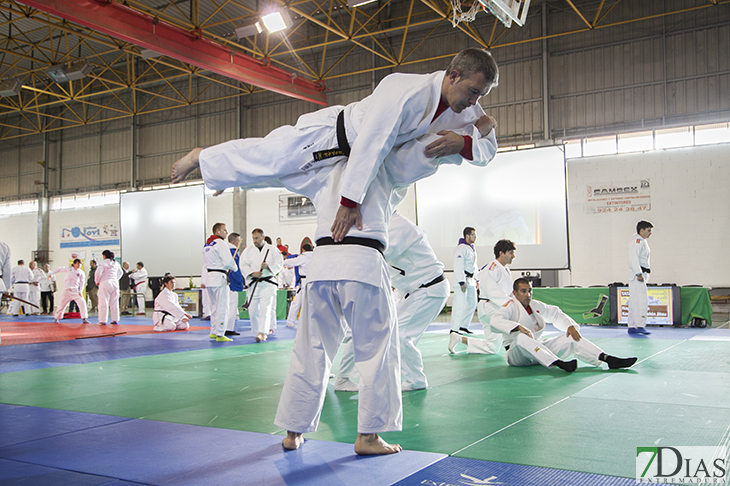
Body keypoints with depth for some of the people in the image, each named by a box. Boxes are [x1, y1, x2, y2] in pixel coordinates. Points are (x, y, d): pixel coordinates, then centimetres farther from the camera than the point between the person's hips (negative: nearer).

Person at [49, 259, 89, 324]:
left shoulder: (81, 272, 3)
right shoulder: (69, 269, 2)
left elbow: (82, 282, 1)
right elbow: (59, 269, 12)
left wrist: (80, 291, -8)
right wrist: (51, 274, 7)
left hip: (76, 291, 1)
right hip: (67, 290, 0)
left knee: (82, 302, -13)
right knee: (61, 304, -1)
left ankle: (84, 319, -5)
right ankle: (56, 319, 18)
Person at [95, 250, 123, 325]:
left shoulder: (103, 263, -8)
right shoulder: (116, 263, 12)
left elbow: (98, 272, -15)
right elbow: (120, 272, 25)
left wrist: (97, 281, -1)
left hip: (105, 283, -6)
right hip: (115, 283, 6)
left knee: (104, 302, -2)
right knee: (114, 302, 10)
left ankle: (103, 320, -2)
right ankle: (115, 320, 13)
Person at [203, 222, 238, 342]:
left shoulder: (207, 244, 16)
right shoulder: (220, 243, -12)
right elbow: (228, 261, -19)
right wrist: (234, 267, 3)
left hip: (209, 276, 9)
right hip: (219, 277, -9)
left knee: (214, 306, 17)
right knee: (222, 307, -5)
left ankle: (213, 332, 22)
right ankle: (220, 334, -4)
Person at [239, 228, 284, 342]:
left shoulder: (272, 249, 4)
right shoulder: (248, 250, 8)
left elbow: (279, 263, 0)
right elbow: (243, 265, 0)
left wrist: (268, 266, -18)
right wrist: (253, 273, -16)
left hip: (268, 283, -2)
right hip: (253, 284, 3)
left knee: (265, 308, -13)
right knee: (253, 309, 4)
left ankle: (262, 333, -18)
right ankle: (257, 331, 20)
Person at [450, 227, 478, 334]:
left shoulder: (472, 248, 15)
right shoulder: (461, 248, -15)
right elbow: (458, 266, -20)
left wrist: (476, 280, 19)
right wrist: (461, 282, -23)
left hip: (471, 280, 10)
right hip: (462, 279, -10)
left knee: (472, 303, 15)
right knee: (460, 304, -10)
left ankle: (464, 325, 25)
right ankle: (454, 329, -6)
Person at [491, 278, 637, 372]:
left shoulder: (536, 305, 12)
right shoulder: (511, 306, -11)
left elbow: (556, 314, 22)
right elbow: (495, 320, -30)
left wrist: (570, 326, 3)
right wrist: (518, 327, -42)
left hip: (538, 347, 7)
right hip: (517, 353, -7)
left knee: (571, 337, -5)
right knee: (522, 337, -41)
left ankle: (608, 359, -16)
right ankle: (559, 364, -53)